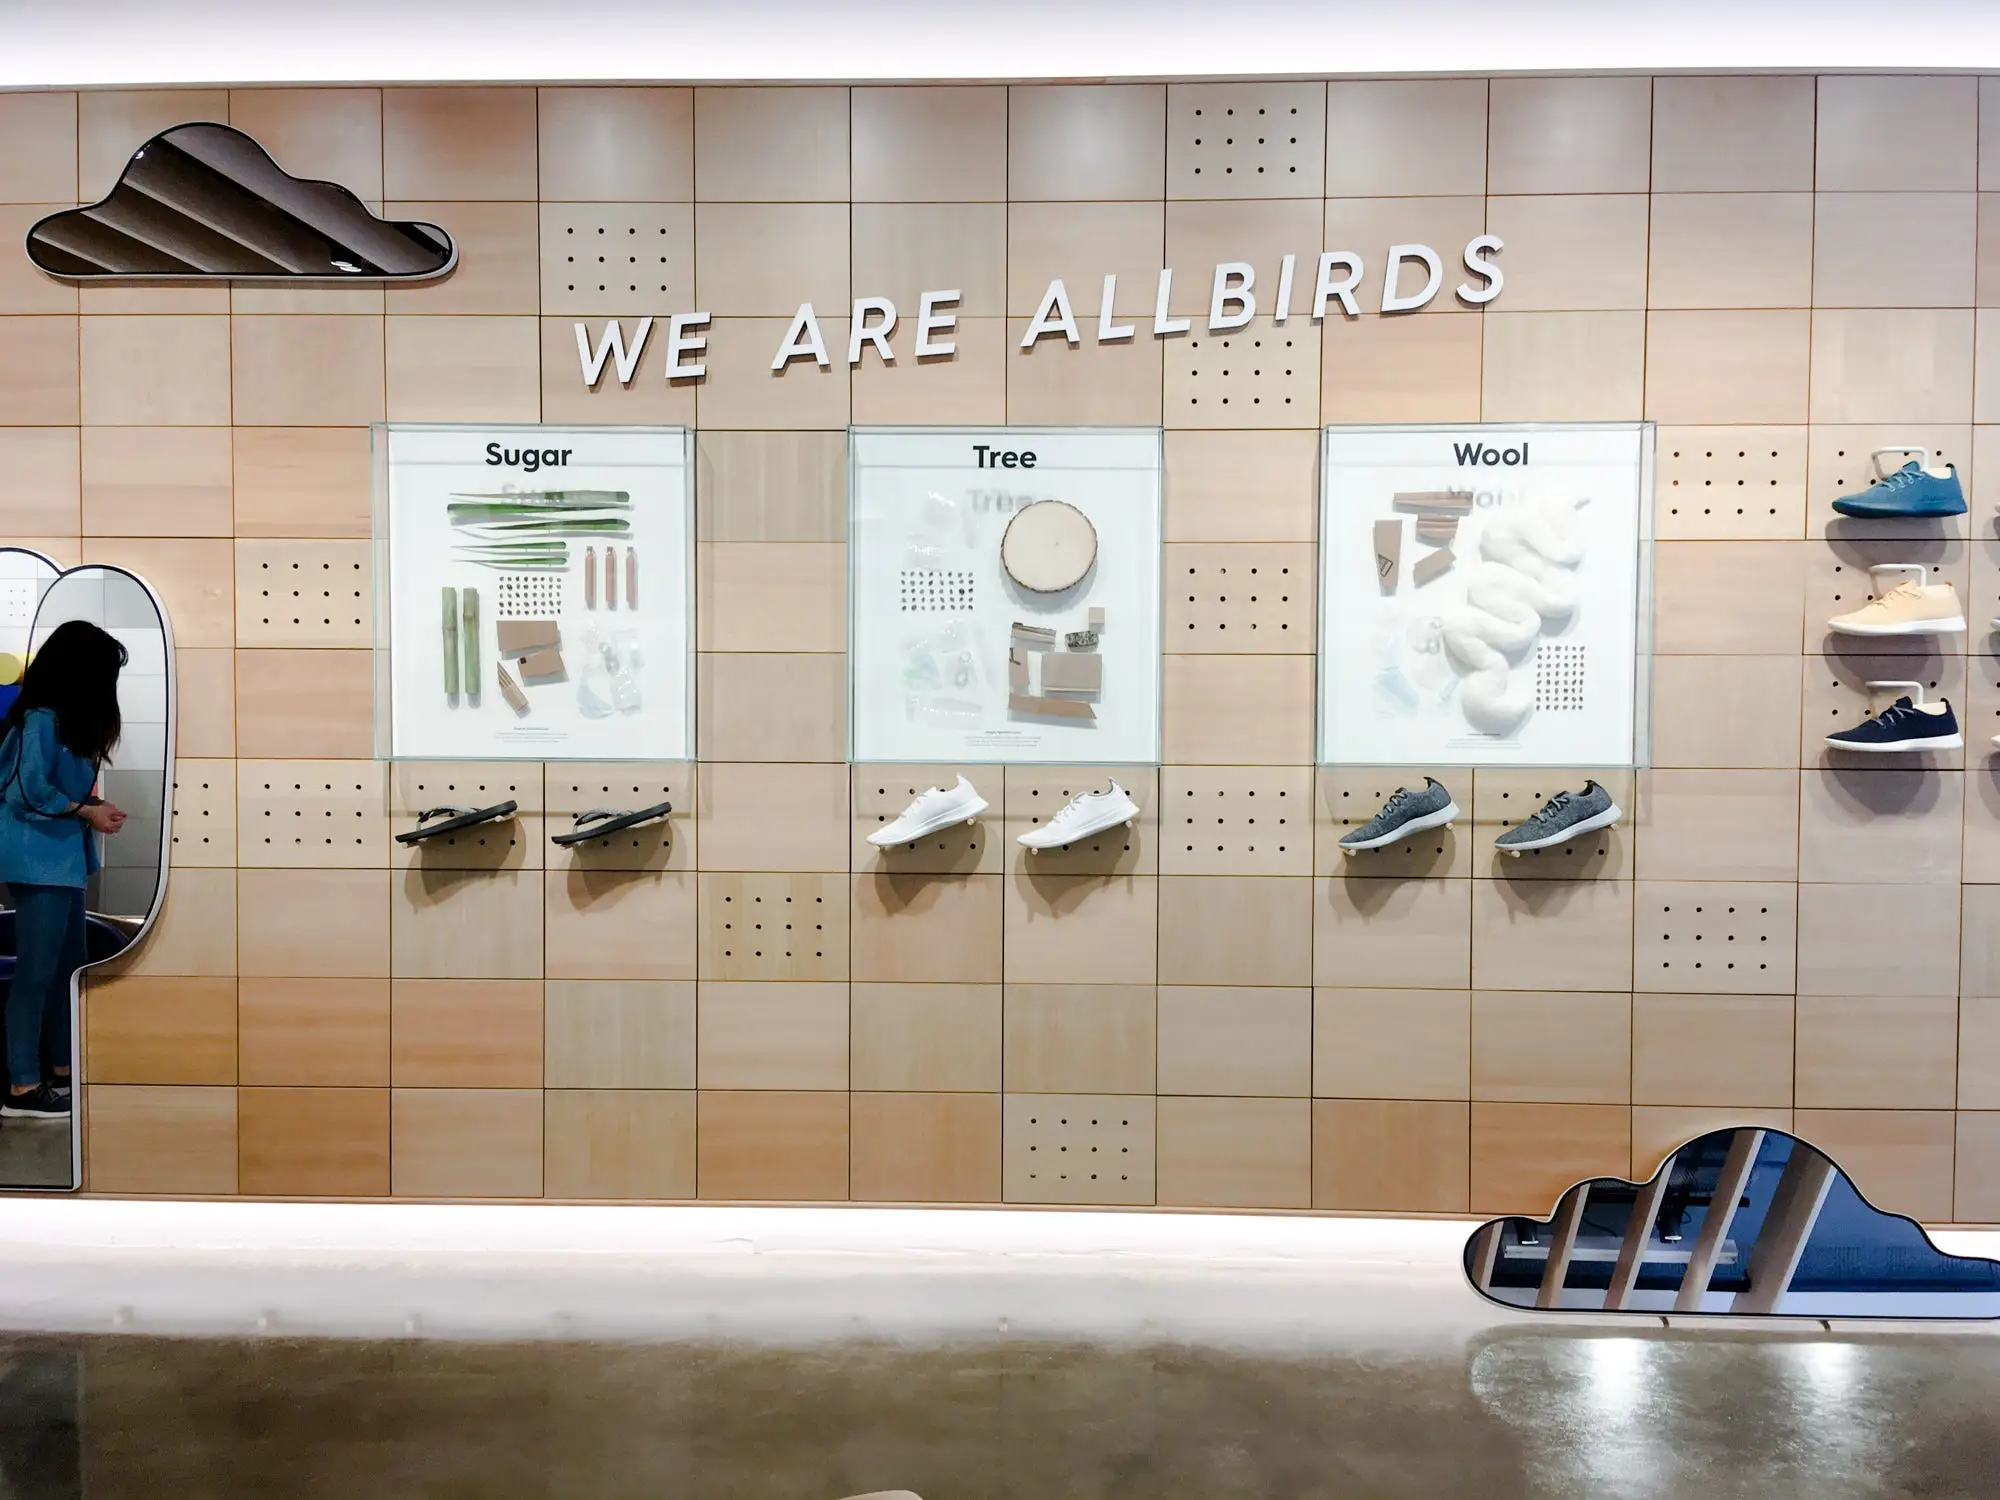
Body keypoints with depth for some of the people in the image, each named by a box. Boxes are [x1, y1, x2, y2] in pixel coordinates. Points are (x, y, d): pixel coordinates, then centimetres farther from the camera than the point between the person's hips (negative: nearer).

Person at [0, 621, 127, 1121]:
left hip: (62, 859, 10)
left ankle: (62, 1068, 26)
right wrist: (88, 812, -12)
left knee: (69, 964, 15)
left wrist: (92, 809, -1)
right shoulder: (41, 719, -15)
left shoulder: (64, 719, 14)